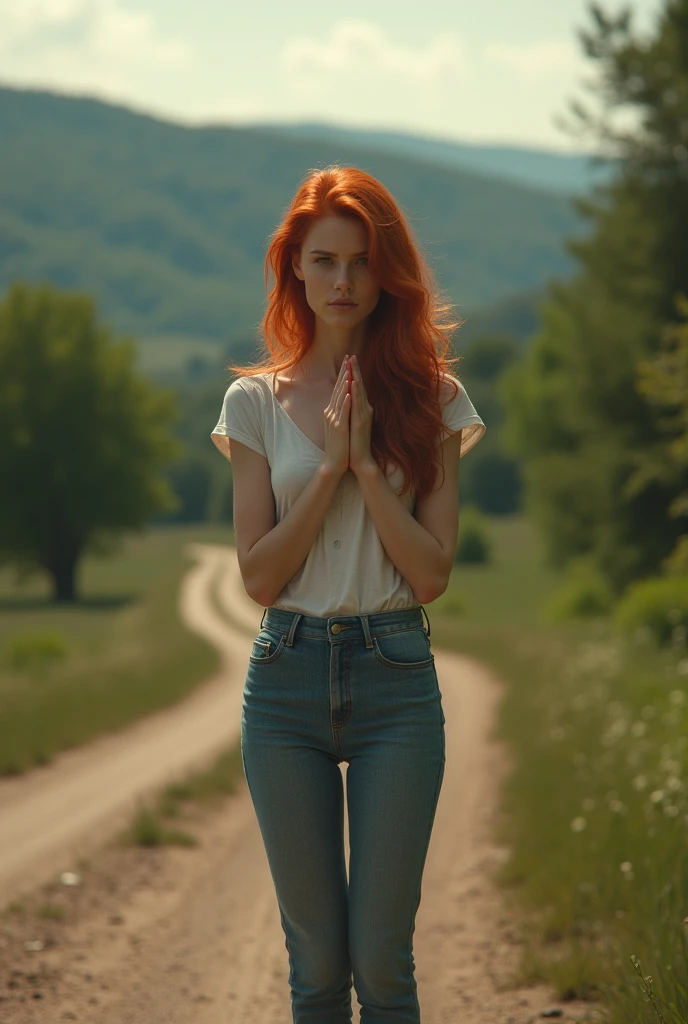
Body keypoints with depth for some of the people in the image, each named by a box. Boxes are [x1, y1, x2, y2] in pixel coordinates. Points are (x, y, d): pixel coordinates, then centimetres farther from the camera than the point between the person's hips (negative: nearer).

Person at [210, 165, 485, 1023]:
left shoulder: (432, 399, 3)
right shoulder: (257, 402, 4)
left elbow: (433, 574, -4)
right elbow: (257, 577, -3)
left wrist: (367, 462, -12)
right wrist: (331, 466, -11)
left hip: (396, 676, -1)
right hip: (287, 676, 1)